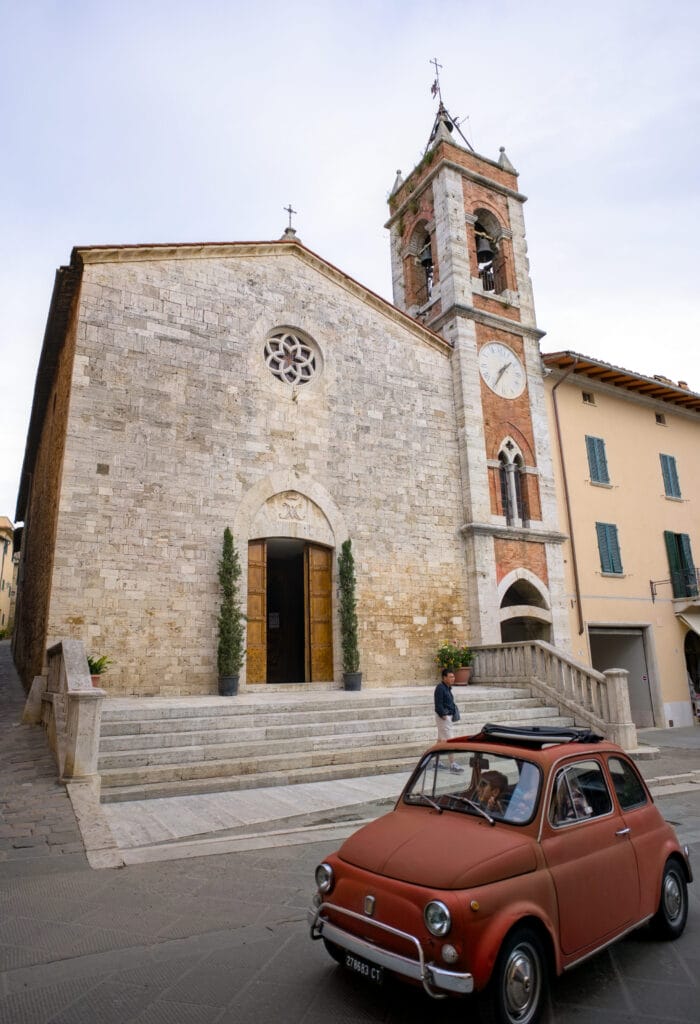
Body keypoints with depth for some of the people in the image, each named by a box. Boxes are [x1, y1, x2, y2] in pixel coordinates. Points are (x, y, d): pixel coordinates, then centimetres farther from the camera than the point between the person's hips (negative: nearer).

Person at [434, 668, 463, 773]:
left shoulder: (447, 688, 12)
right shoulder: (440, 688, -18)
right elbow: (438, 704, -21)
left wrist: (454, 708, 7)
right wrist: (443, 715, -21)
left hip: (448, 716, 10)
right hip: (443, 717, -10)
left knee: (440, 739, 16)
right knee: (449, 740, -9)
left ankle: (436, 761, 25)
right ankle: (452, 764, -7)